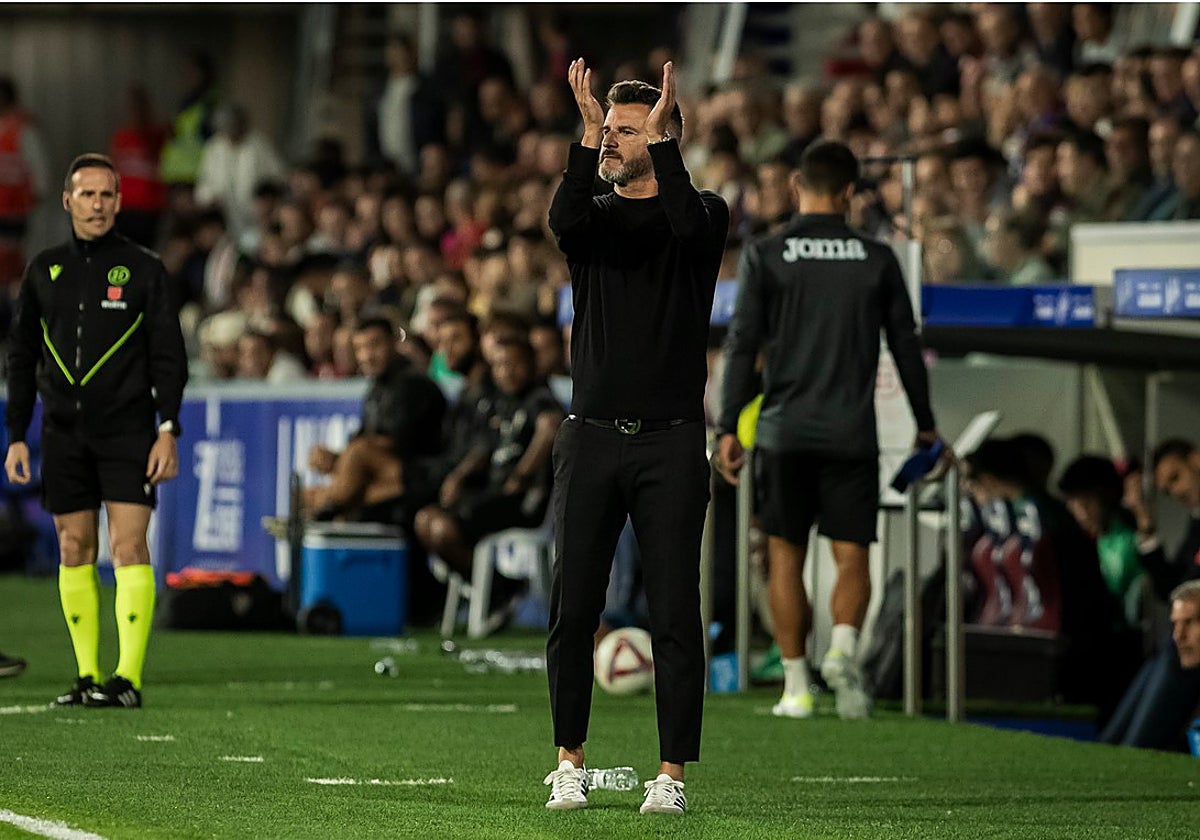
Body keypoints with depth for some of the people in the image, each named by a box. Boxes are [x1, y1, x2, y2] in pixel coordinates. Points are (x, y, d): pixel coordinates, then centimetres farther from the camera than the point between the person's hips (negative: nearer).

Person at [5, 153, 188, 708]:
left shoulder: (144, 270, 2)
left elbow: (169, 355, 1)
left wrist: (168, 430, -8)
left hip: (127, 429, -3)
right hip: (63, 432, 3)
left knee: (128, 544, -11)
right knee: (74, 549, 4)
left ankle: (129, 678, -13)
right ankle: (87, 675, 9)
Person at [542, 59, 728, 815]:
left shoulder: (702, 214, 4)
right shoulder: (595, 218, 11)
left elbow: (689, 223, -21)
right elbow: (564, 219, -14)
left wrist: (661, 136, -21)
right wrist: (587, 131, -22)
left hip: (670, 442, -3)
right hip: (591, 439, 3)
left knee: (674, 614, -3)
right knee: (573, 609, 2)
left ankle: (672, 773, 1)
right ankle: (570, 761, 13)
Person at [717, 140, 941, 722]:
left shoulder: (765, 256, -1)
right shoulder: (876, 259, 3)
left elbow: (743, 345, -3)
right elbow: (906, 345, 8)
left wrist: (728, 427, 2)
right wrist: (925, 422, 20)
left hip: (785, 432, 0)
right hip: (853, 431, 0)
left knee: (785, 554, 10)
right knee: (852, 555, 3)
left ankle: (796, 687, 8)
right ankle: (843, 646, -25)